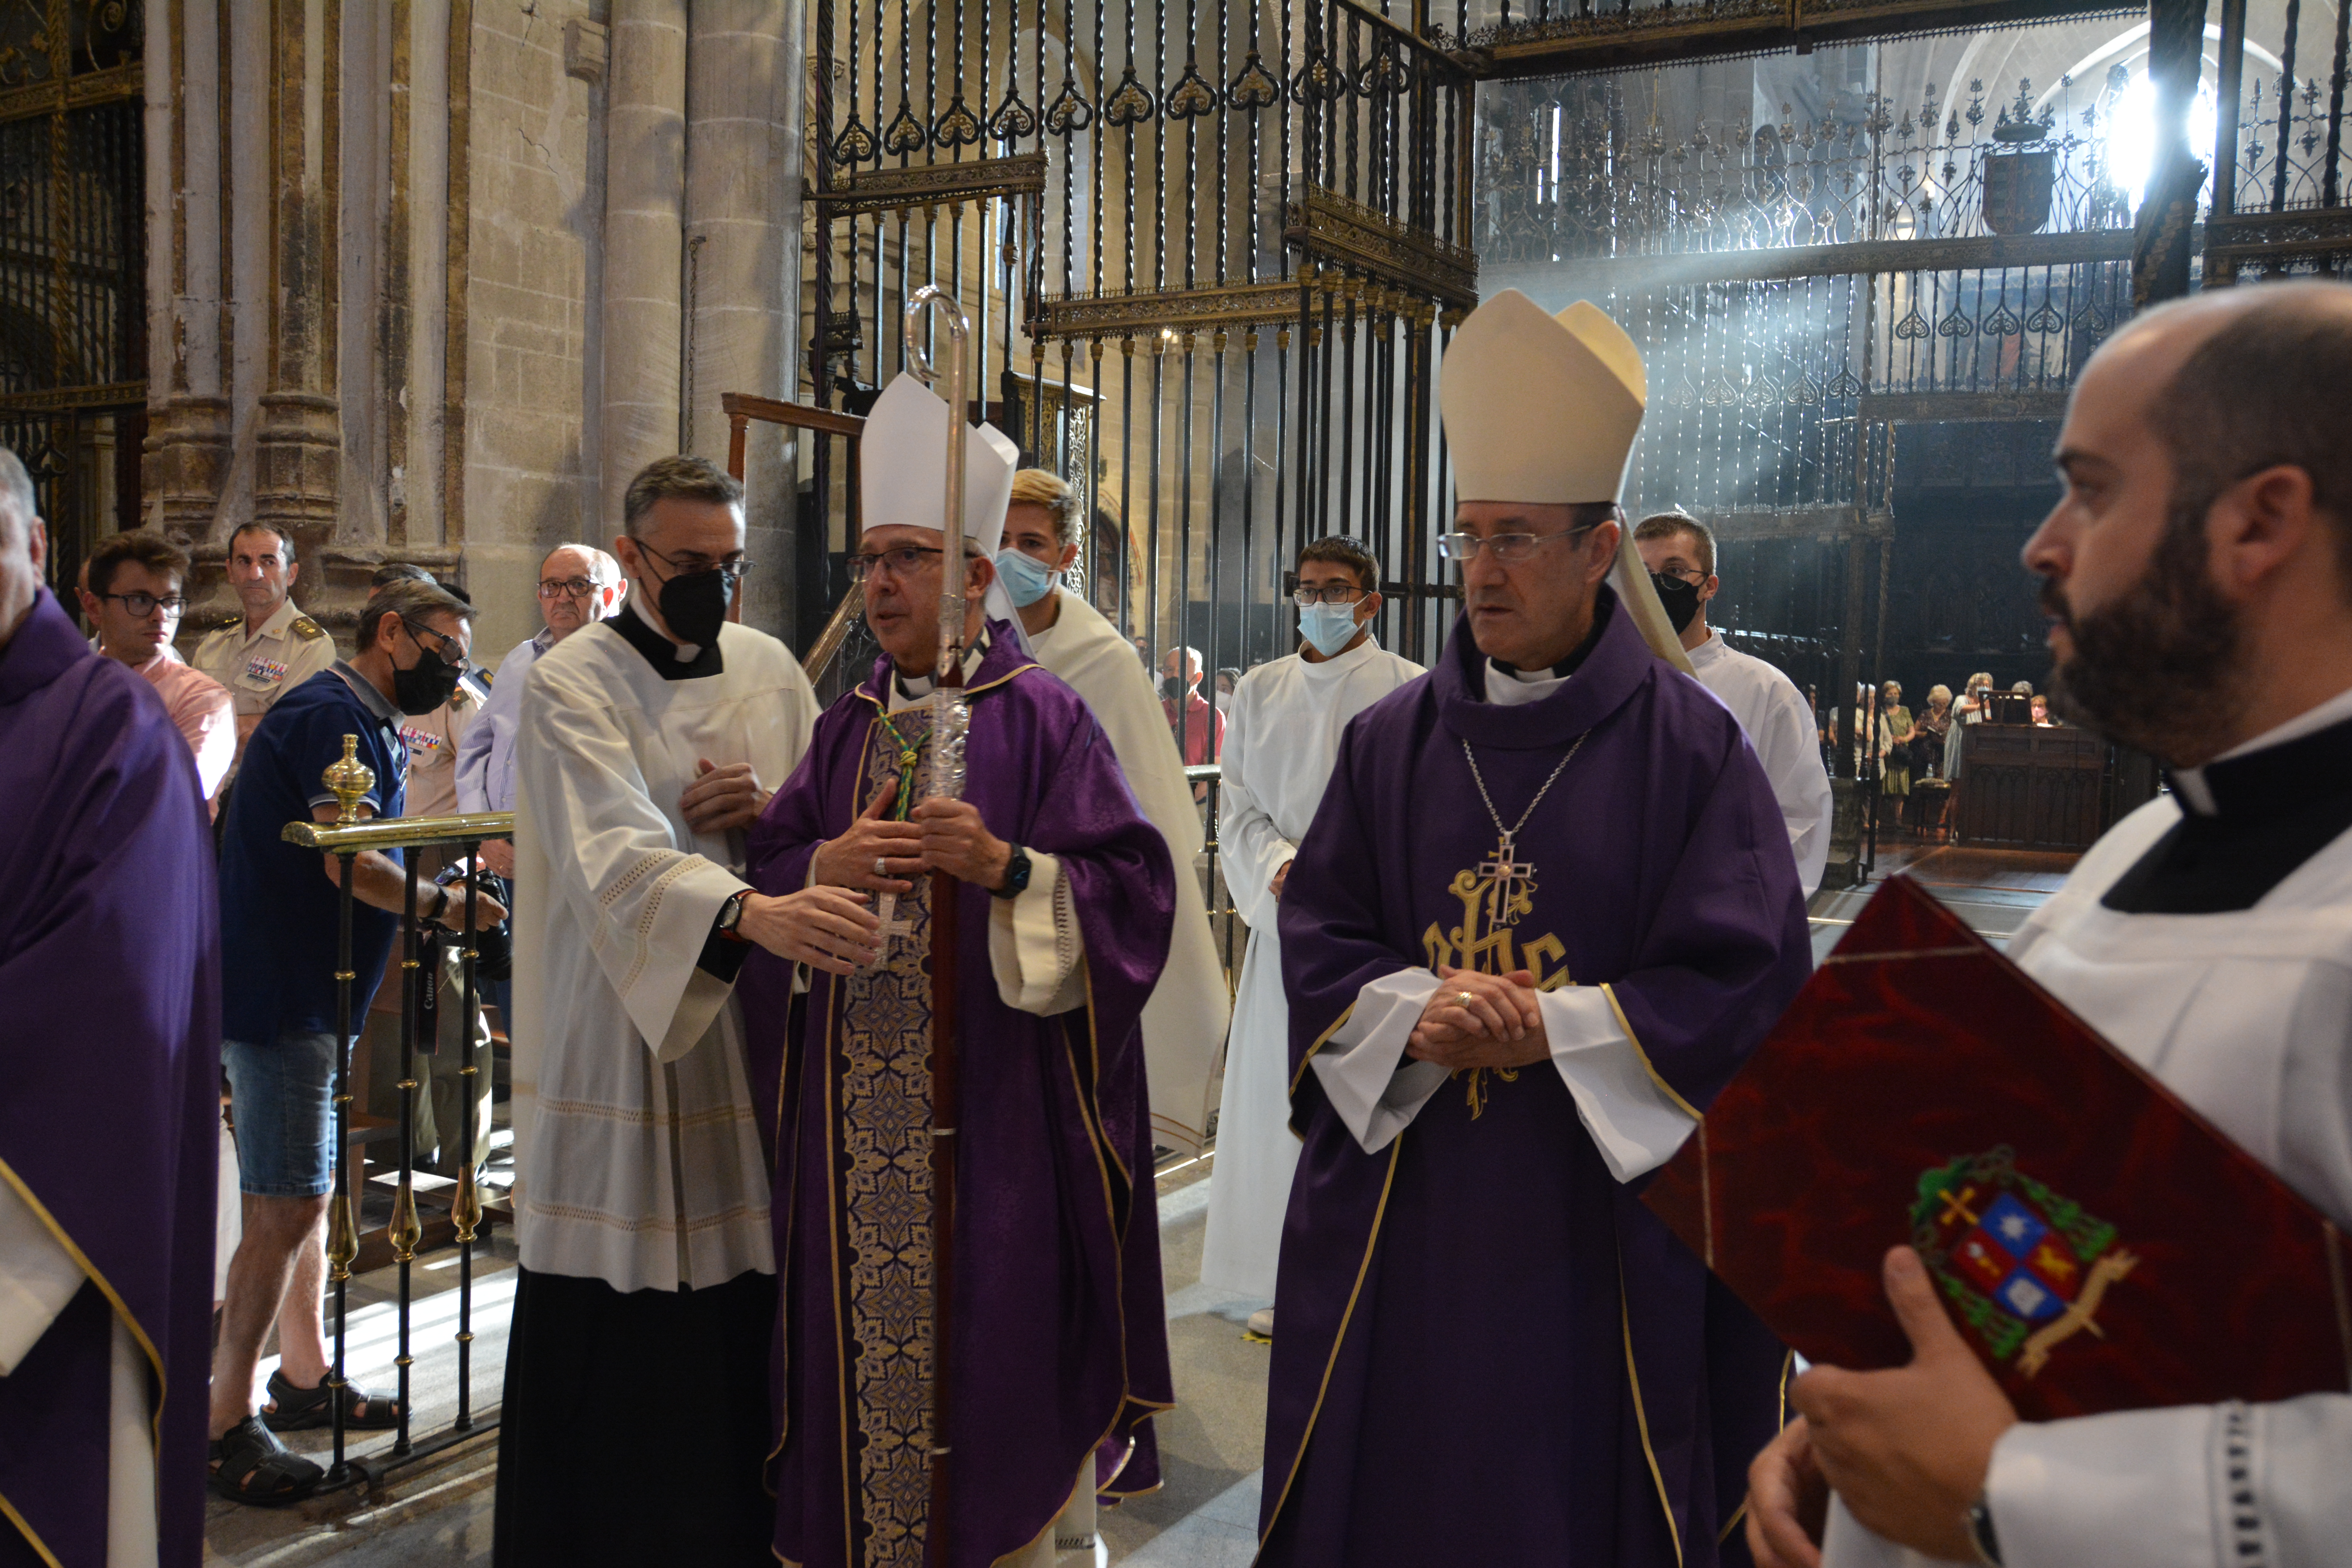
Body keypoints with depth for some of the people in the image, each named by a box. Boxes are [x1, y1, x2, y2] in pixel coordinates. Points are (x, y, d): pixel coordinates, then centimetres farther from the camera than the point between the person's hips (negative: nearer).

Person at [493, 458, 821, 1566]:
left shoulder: (770, 668, 9)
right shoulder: (570, 685, -7)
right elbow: (615, 853, -24)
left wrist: (766, 809, -8)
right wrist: (748, 910, -41)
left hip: (753, 1022, 4)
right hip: (616, 1034, -4)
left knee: (748, 1301, 8)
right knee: (613, 1330, 2)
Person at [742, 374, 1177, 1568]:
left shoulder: (1043, 716, -4)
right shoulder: (847, 725, 12)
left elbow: (1130, 887, -9)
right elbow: (769, 869, 10)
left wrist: (1005, 866, -23)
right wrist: (831, 867, -11)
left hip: (992, 1108, -4)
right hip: (857, 1104, 5)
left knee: (992, 1334, 2)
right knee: (866, 1325, 10)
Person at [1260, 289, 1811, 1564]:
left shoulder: (1689, 744, -6)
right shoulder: (1389, 743, 5)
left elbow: (1748, 977, -9)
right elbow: (1317, 940, 3)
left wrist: (1550, 1029, -17)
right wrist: (1416, 1013, -16)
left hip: (1607, 1214, -3)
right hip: (1398, 1211, 3)